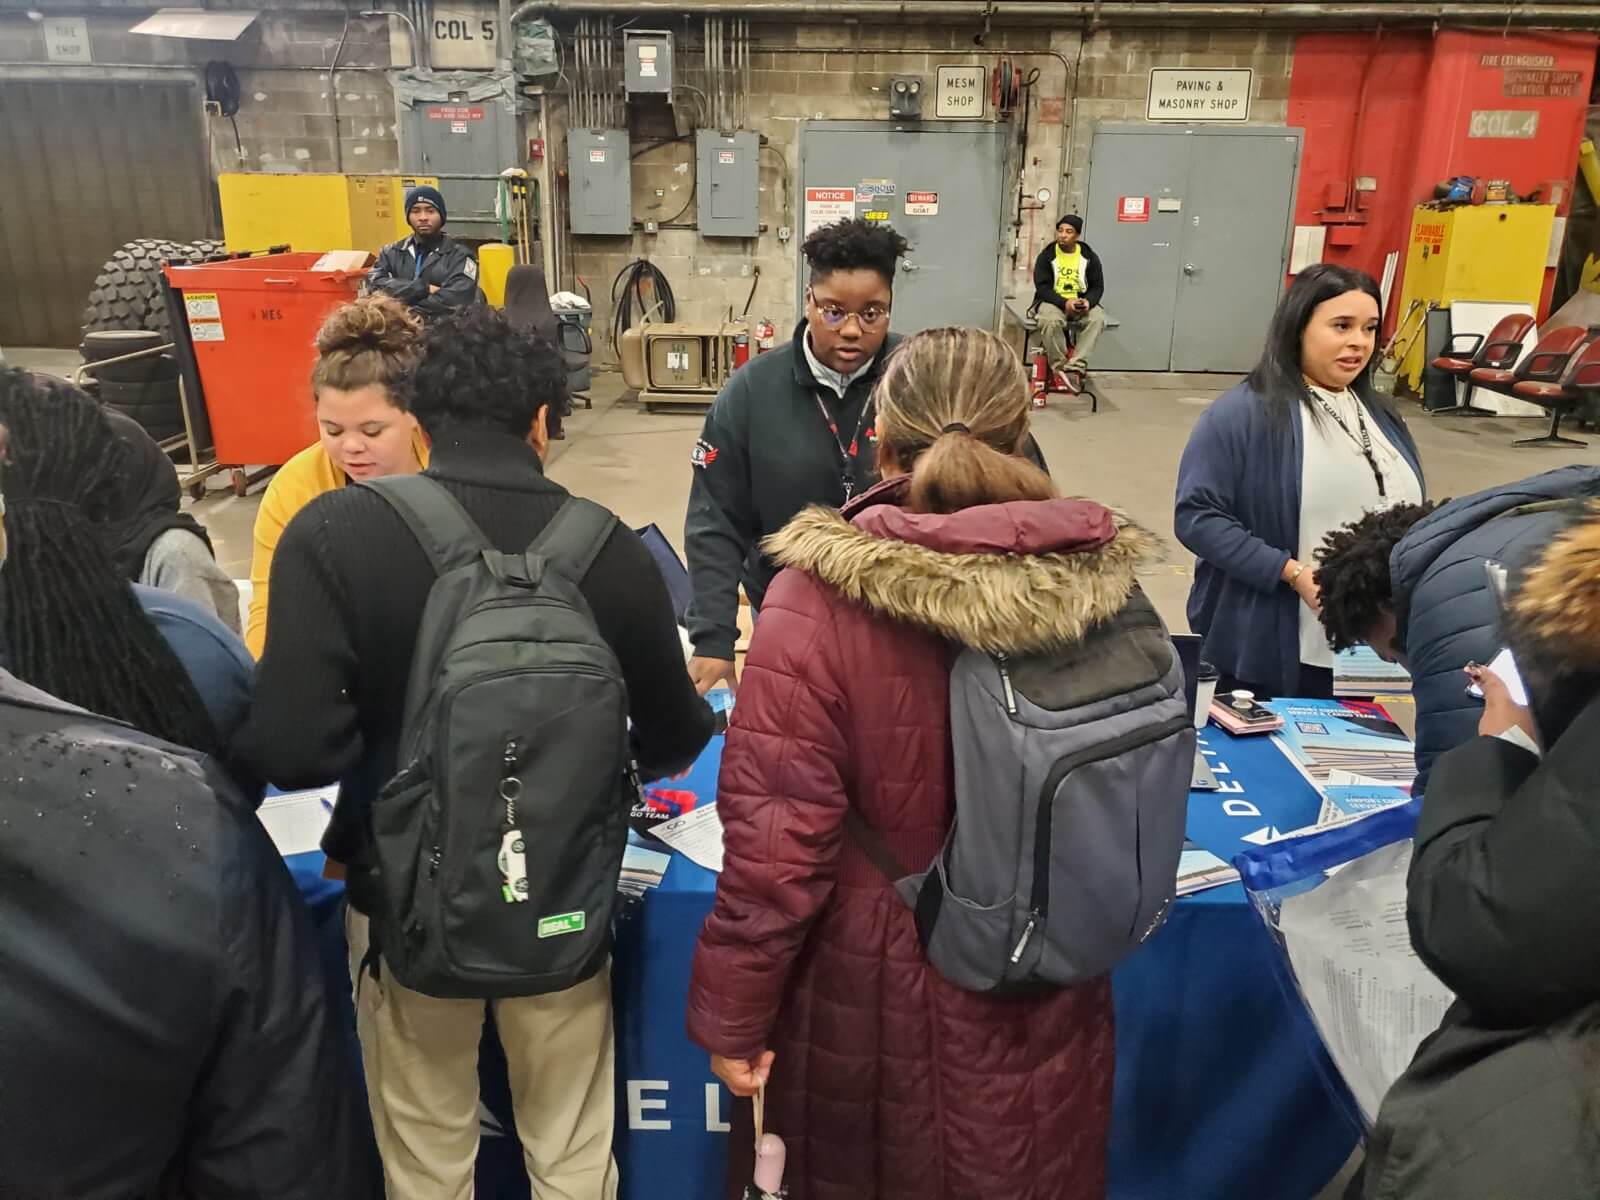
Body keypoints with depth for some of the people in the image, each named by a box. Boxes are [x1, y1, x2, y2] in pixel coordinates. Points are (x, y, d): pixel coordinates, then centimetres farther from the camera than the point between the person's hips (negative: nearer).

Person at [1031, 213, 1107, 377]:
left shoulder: (1089, 257, 3)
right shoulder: (1046, 256, -3)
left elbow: (1097, 286, 5)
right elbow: (1042, 287, -9)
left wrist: (1088, 301, -20)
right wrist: (1064, 303, -25)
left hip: (1080, 304, 2)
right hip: (1052, 301, -2)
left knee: (1098, 318, -29)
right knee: (1051, 320, -37)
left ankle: (1075, 366, -32)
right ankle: (1058, 366, -23)